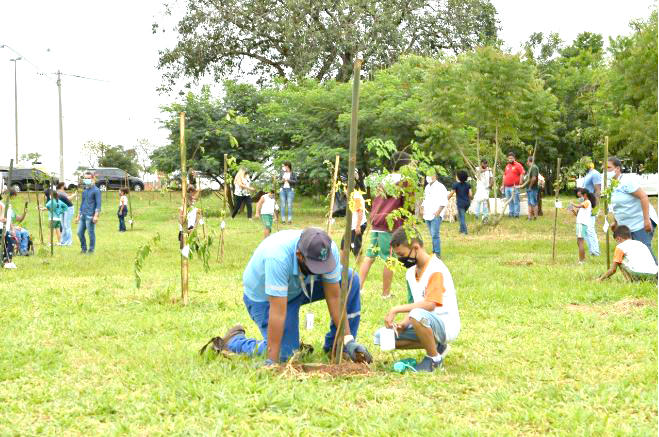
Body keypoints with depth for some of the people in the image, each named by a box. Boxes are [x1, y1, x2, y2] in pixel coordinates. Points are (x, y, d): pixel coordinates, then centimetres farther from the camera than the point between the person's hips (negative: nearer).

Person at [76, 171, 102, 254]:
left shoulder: (96, 190, -5)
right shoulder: (85, 191, 18)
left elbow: (98, 204, -9)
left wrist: (96, 215, -18)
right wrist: (78, 215, 23)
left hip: (90, 216, -8)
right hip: (83, 215, 8)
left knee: (91, 233, -3)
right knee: (80, 232, 7)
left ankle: (91, 250, 5)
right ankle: (83, 248, 19)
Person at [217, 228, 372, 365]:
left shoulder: (329, 250, -27)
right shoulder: (278, 257, -42)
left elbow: (334, 298, -18)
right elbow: (278, 312, -41)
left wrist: (348, 341, -23)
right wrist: (271, 361, -39)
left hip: (299, 288, 5)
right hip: (263, 296, -5)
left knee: (351, 280, -14)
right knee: (285, 355, -17)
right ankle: (234, 340, 9)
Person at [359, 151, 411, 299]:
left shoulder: (385, 180, 16)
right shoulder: (404, 181, -4)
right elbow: (407, 205, -5)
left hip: (376, 225, 7)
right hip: (391, 226, -7)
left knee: (369, 257, 8)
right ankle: (386, 293, 6)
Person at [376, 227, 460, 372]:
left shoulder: (436, 270, -19)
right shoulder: (411, 273, 9)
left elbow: (429, 305, -30)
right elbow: (415, 304, 11)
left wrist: (396, 309, -27)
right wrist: (404, 324, -8)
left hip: (446, 325, -9)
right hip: (427, 324, 9)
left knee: (418, 315, -40)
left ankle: (434, 358, -14)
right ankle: (435, 346, 7)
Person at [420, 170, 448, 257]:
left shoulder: (440, 187, -6)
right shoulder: (427, 187, 20)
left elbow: (444, 201, -11)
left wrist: (438, 211, -18)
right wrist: (422, 208, 13)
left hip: (436, 215, -8)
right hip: (427, 215, 8)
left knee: (435, 234, -14)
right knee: (432, 235, 10)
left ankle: (437, 253, -11)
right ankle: (434, 252, 15)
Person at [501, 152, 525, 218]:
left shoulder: (518, 165, -3)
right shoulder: (507, 166, 18)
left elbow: (522, 174, -9)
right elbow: (504, 176, 24)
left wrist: (520, 184, -14)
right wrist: (503, 185, 20)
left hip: (514, 187, -7)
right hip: (507, 187, 7)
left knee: (515, 201, -6)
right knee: (509, 202, 11)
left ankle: (516, 214, -4)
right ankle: (511, 213, 17)